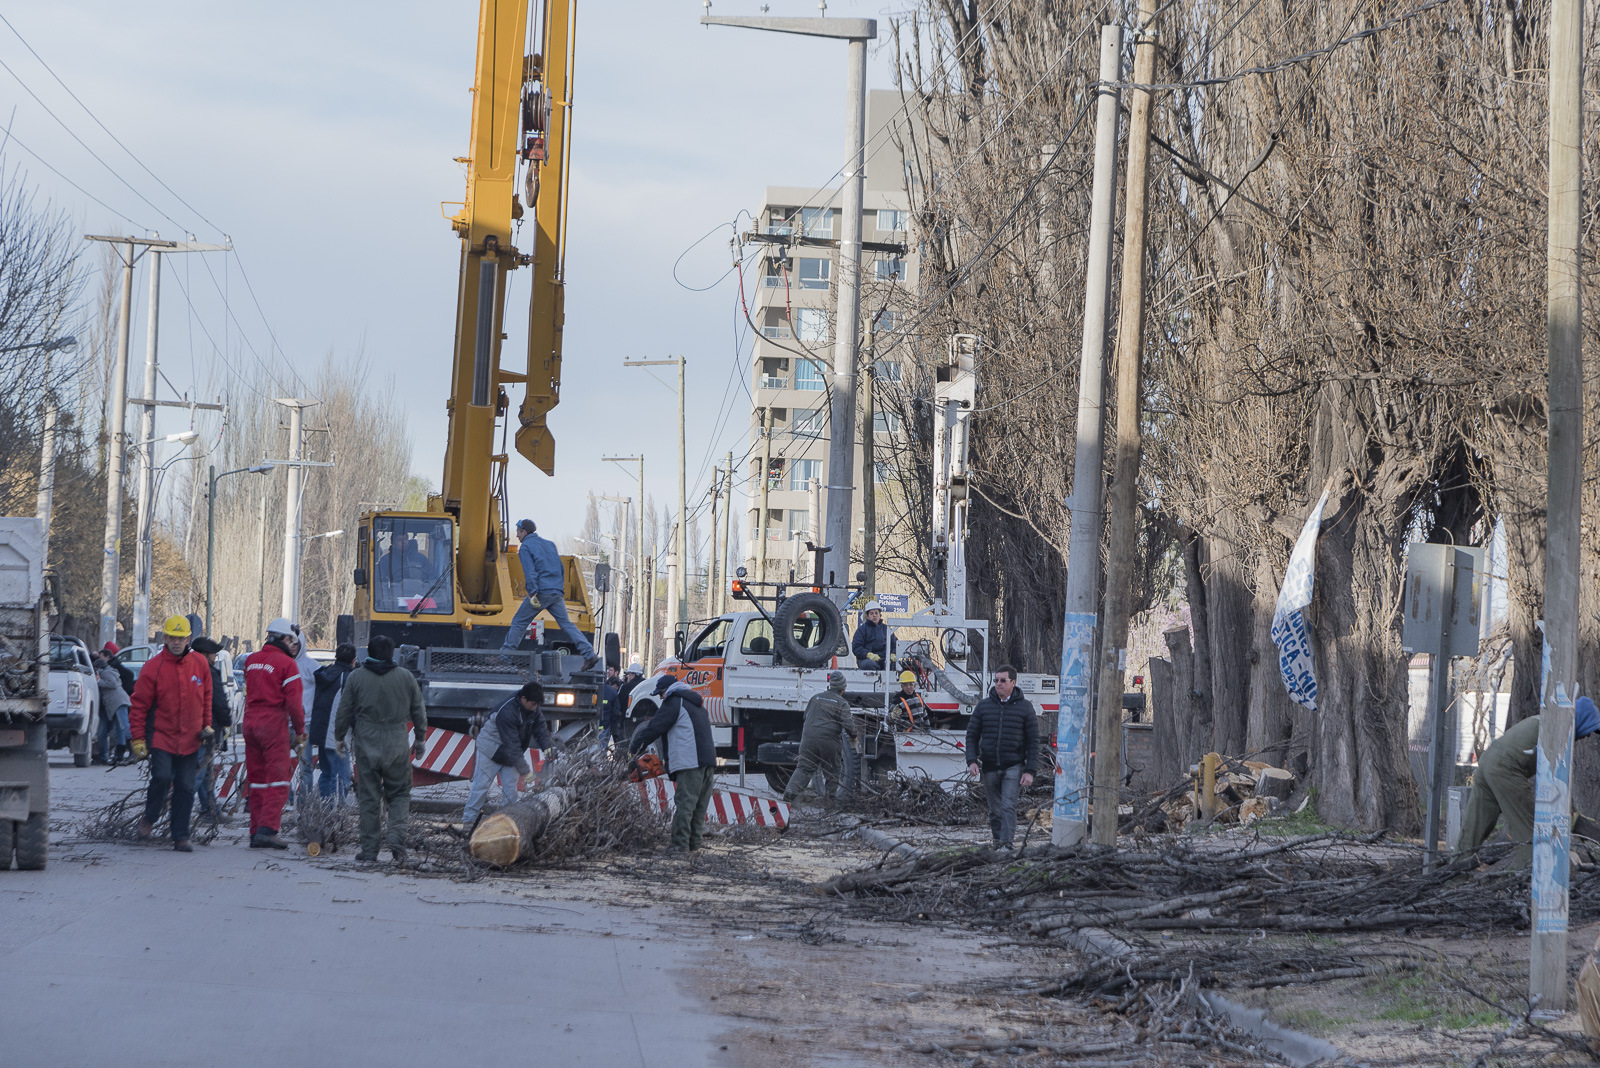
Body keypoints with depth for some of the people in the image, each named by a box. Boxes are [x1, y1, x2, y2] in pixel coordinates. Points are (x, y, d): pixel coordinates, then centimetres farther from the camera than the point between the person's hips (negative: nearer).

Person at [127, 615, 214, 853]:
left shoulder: (200, 664, 3)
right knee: (161, 777, -19)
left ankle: (181, 837, 9)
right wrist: (138, 739, -7)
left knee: (186, 788, 2)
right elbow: (139, 706, -5)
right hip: (161, 736, -3)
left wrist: (206, 725, 15)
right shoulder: (153, 668, -8)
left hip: (190, 739, 3)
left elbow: (206, 697, 18)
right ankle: (149, 819, 6)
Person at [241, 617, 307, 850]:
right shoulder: (286, 663, -9)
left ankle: (256, 831, 12)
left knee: (256, 779, 12)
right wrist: (300, 730, -2)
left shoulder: (251, 660, 12)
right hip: (274, 726, -7)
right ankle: (267, 830, -15)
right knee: (278, 779, -4)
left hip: (250, 723, 7)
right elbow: (294, 702, -11)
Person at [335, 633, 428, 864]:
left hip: (366, 747, 0)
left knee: (369, 799, 5)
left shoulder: (356, 677, -2)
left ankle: (369, 850, 5)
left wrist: (339, 737, 18)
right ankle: (396, 838, -12)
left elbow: (344, 711, 3)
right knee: (400, 794, 10)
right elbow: (419, 712, 9)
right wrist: (420, 739, 22)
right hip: (397, 747, 0)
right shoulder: (406, 677, 2)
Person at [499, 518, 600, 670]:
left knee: (519, 622, 5)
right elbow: (561, 569, 23)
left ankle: (506, 652, 3)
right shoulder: (550, 544, 21)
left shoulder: (525, 548, -1)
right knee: (566, 624, 5)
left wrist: (532, 594, -18)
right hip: (557, 593, 6)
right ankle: (589, 654, -6)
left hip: (541, 592, -6)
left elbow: (530, 572, -14)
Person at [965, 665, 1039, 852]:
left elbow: (1033, 741, 2)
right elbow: (972, 735, 11)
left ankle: (1006, 844, -21)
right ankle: (998, 844, 16)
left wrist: (1030, 771, -5)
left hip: (1014, 766, -3)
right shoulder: (984, 705, 9)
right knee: (995, 810, 7)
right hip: (989, 767, 3)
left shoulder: (1024, 707, 3)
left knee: (1008, 806, -16)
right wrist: (972, 760, -4)